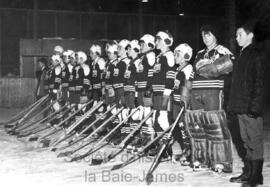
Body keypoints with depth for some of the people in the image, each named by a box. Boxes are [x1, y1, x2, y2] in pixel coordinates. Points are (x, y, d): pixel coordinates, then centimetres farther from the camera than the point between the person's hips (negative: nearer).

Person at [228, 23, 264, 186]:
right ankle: (248, 173, 21)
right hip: (241, 106, 9)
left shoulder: (255, 55, -8)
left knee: (255, 141, -2)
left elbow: (259, 82, -15)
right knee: (247, 141, 13)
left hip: (251, 107, -9)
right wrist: (233, 104, 15)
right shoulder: (242, 55, 18)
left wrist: (254, 105, -21)